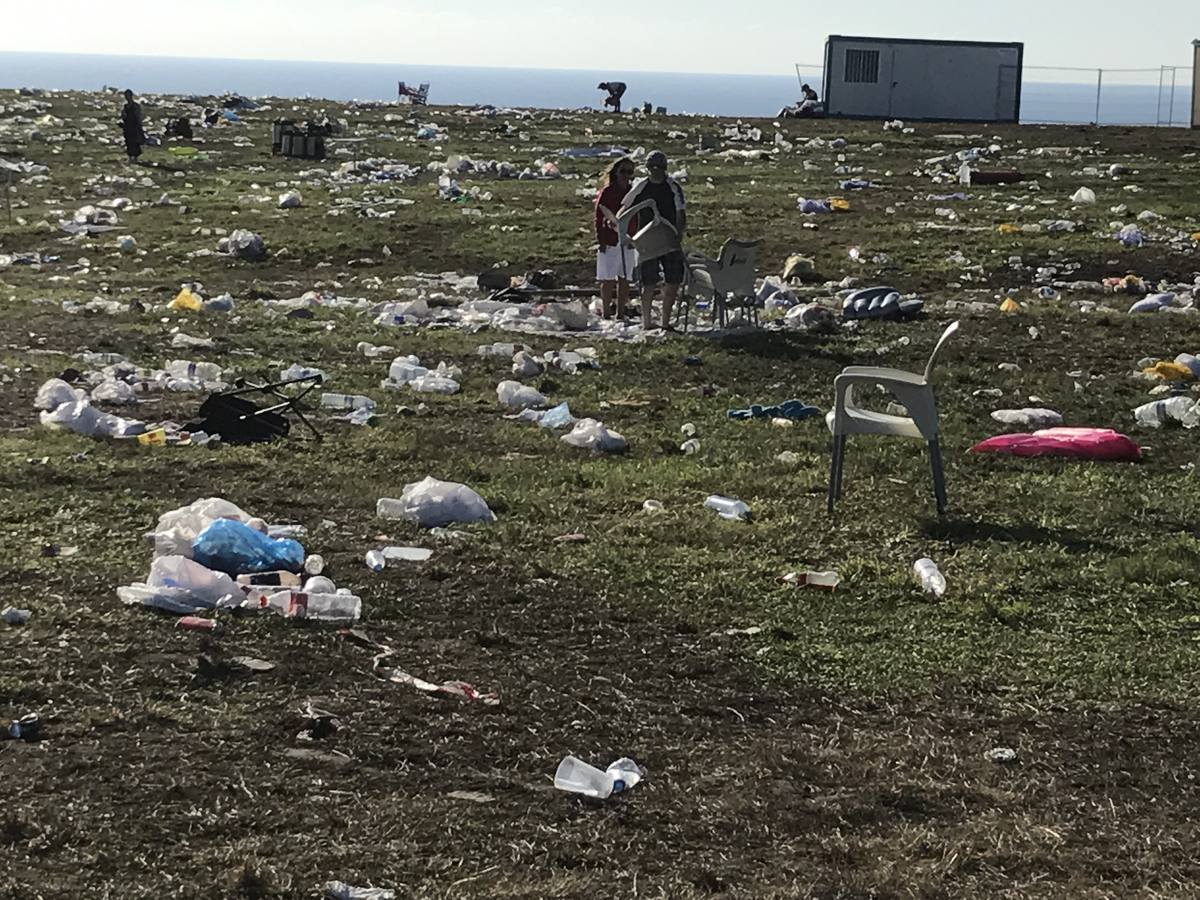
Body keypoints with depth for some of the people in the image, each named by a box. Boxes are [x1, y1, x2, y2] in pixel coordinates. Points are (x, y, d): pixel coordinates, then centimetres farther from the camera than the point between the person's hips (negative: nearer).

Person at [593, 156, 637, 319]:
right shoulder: (607, 192, -3)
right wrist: (601, 240, -9)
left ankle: (620, 312, 11)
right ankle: (606, 312, 5)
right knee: (608, 279, -1)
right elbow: (599, 217, -3)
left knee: (624, 279, 5)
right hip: (610, 241, -4)